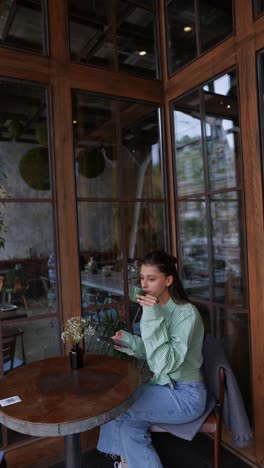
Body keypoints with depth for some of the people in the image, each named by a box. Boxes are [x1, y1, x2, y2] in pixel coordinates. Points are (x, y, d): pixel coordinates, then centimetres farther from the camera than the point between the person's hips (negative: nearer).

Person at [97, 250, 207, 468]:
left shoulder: (186, 312, -23)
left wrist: (153, 319, -34)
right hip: (163, 386, 7)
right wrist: (129, 340, -10)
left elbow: (166, 363, -29)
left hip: (185, 395, -7)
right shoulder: (156, 309, 1)